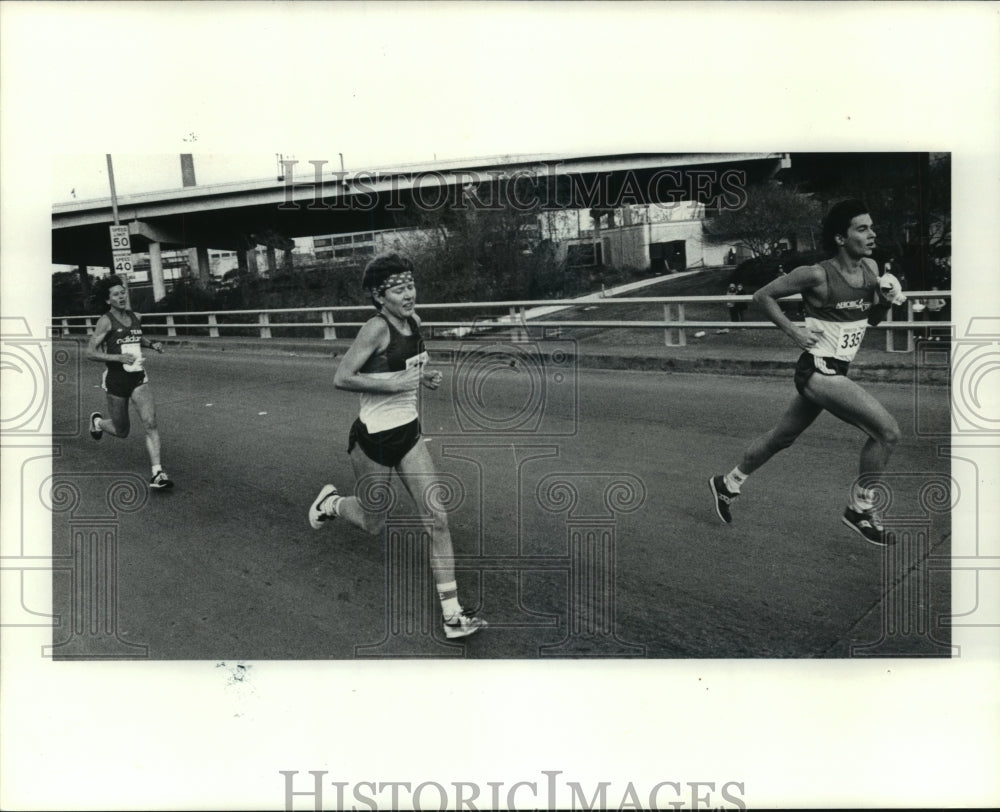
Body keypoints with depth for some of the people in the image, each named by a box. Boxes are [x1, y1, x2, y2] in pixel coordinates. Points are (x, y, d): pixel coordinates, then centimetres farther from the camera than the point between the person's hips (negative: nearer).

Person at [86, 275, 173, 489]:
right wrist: (119, 357, -23)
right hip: (116, 380, -4)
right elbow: (90, 352, -11)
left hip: (138, 378, 4)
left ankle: (157, 473, -16)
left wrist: (152, 344, 8)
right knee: (122, 431, 10)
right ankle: (97, 421, 46)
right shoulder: (106, 321, -9)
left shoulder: (134, 317, 8)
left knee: (150, 423, -15)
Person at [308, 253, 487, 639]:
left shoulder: (413, 321, 4)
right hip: (373, 438, -6)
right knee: (373, 524, 12)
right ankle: (331, 501, 46)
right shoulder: (376, 328, -19)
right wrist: (394, 384, -23)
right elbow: (341, 378, -21)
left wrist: (423, 376, 2)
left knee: (438, 519, -2)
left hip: (408, 433, 7)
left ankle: (452, 613, 4)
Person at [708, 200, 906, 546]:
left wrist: (886, 300, -3)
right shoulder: (817, 275, -17)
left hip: (835, 372, 8)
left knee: (781, 437, 20)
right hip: (818, 371, -8)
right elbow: (763, 295, -8)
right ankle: (861, 507, 2)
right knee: (887, 431, -15)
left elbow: (871, 319, 18)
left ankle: (728, 484, 38)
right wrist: (793, 331, -14)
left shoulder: (870, 268, 5)